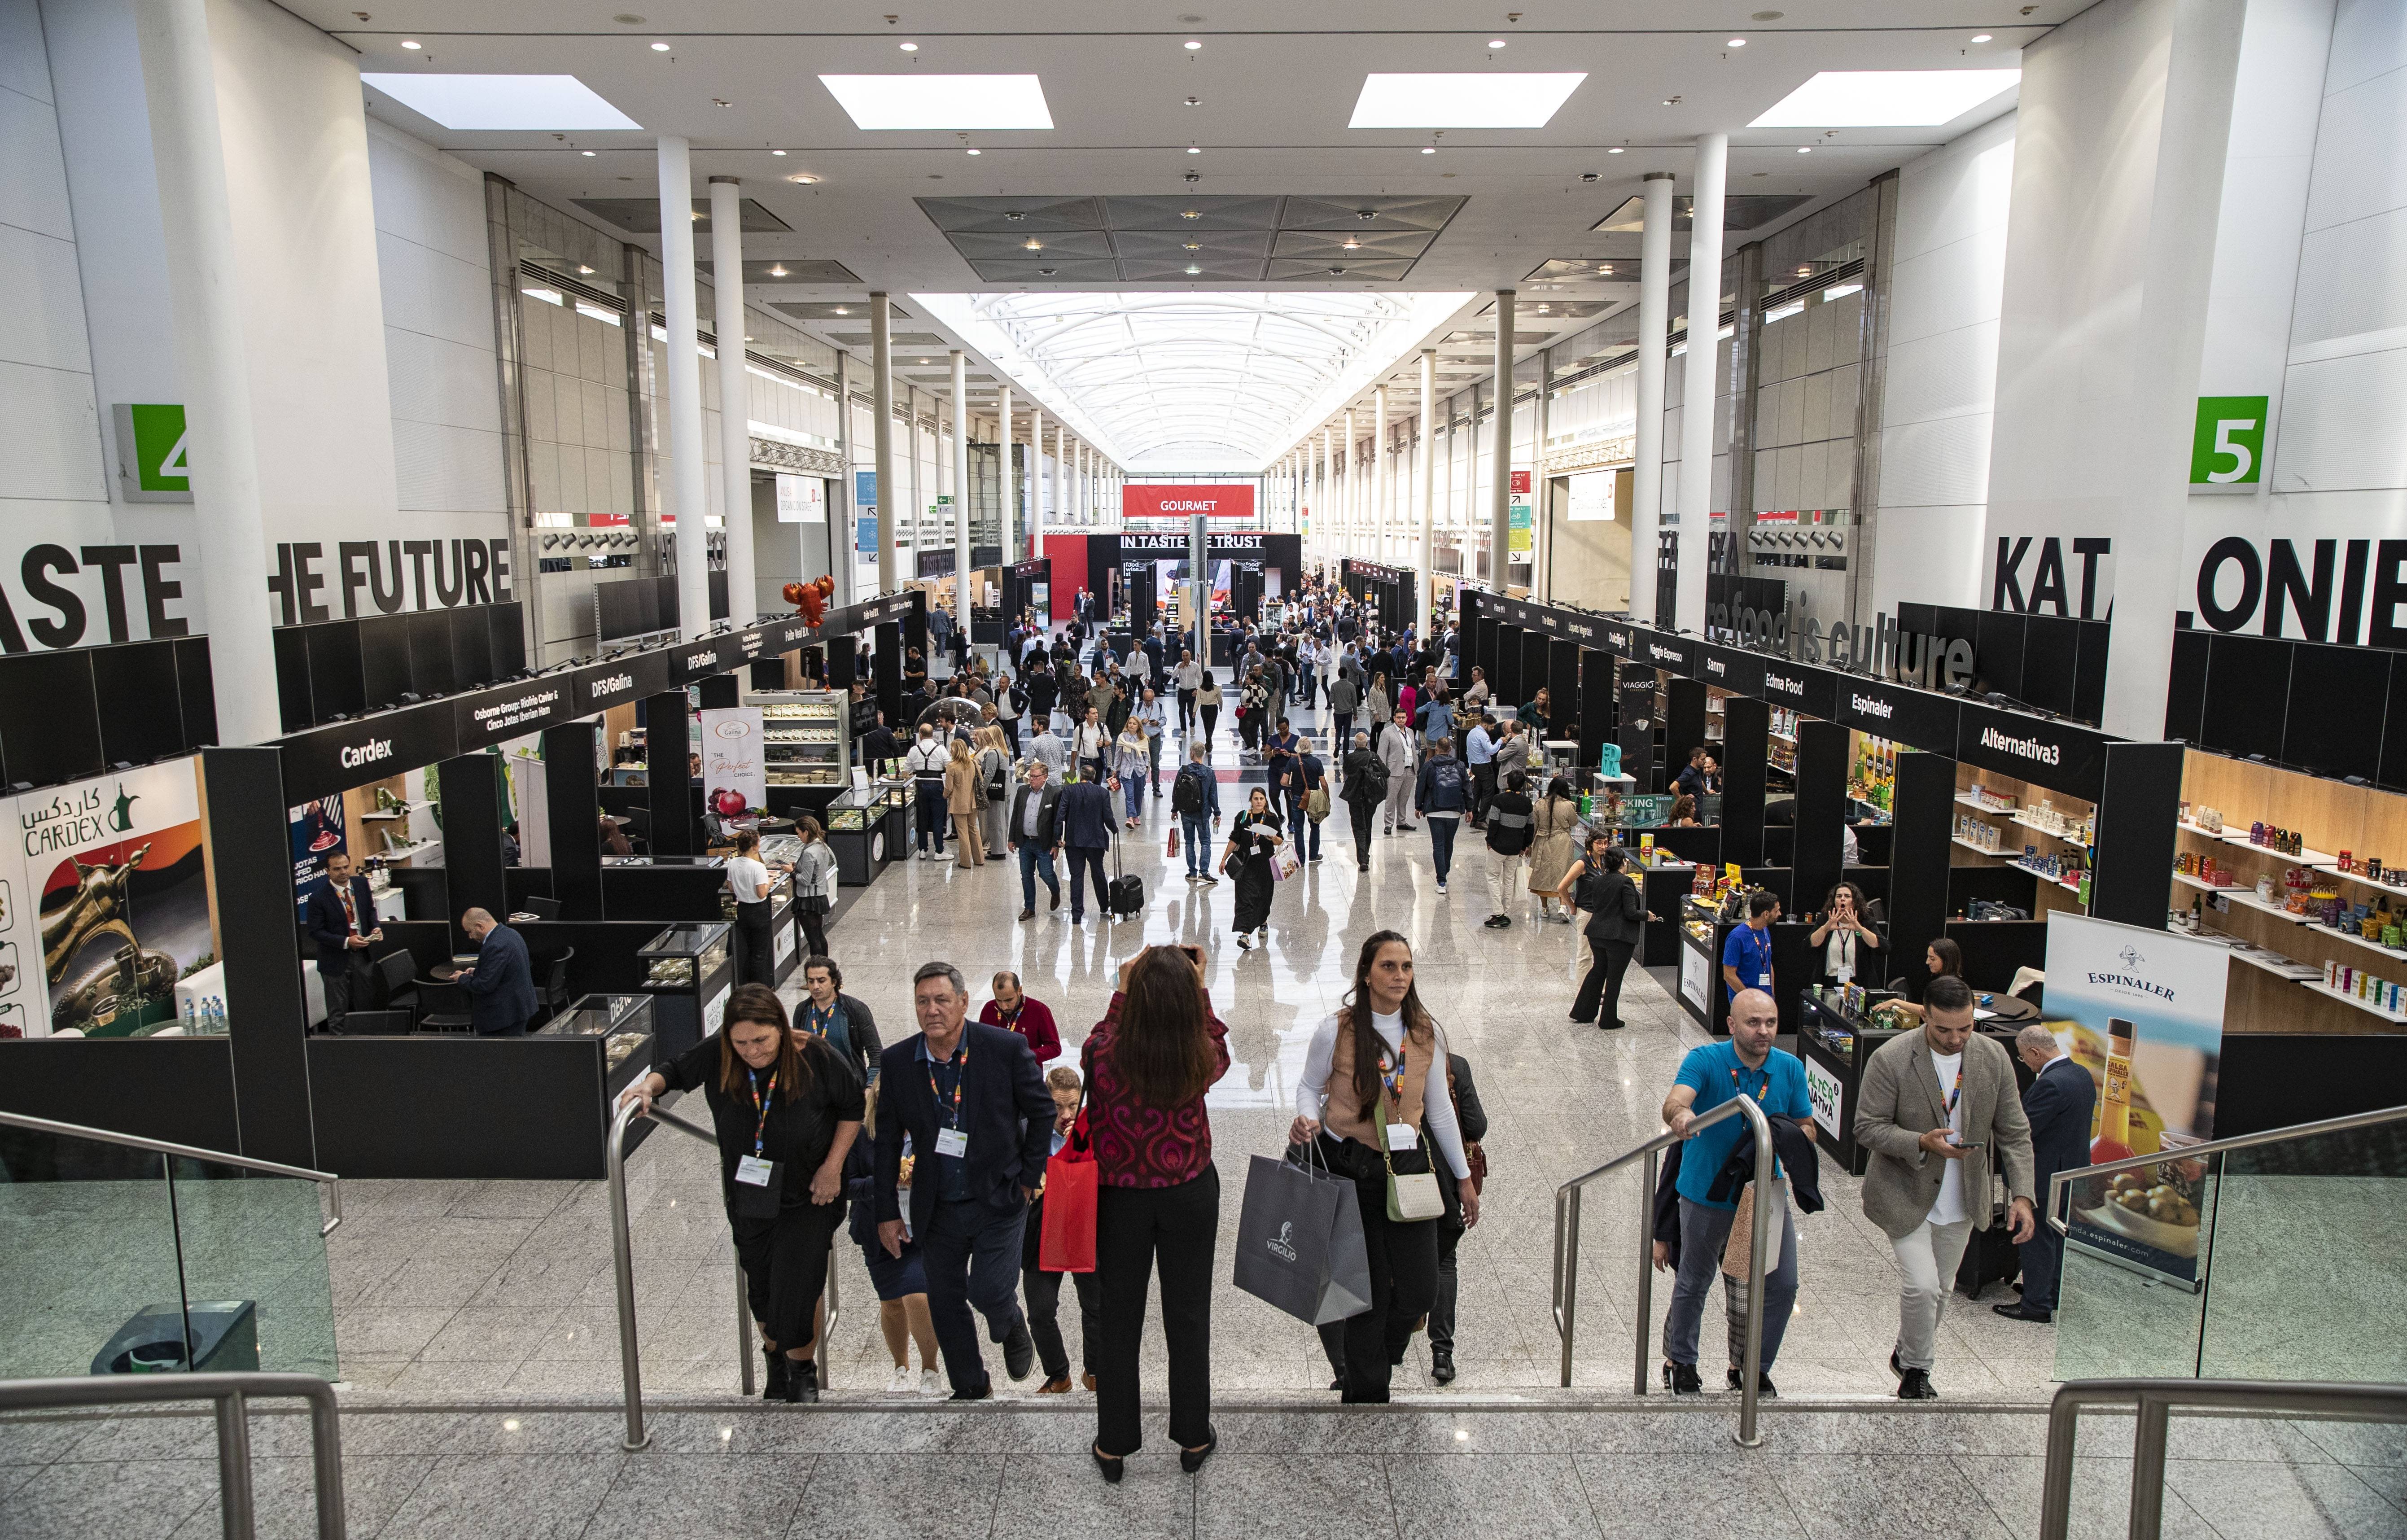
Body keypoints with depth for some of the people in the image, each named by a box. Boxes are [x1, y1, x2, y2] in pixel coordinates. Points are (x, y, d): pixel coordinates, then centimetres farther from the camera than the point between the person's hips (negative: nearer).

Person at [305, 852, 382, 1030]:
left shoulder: (361, 884, -2)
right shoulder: (318, 896, -17)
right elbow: (316, 932, -13)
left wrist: (376, 928, -8)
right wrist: (346, 942, -23)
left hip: (362, 955, 5)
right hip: (337, 960, -5)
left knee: (366, 1006, 15)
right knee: (338, 1013, 6)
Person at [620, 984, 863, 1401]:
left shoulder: (815, 1057, -23)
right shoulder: (716, 1055, -18)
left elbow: (853, 1106, -8)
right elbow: (677, 1071, 3)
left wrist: (833, 1167, -10)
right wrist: (650, 1085, -18)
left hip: (808, 1198, -3)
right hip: (748, 1198, 3)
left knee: (797, 1292, -3)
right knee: (762, 1290, 17)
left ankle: (803, 1371, 27)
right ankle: (777, 1365, 46)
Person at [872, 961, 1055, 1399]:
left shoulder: (1007, 1048, -15)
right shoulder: (896, 1062, -8)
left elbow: (1042, 1111, -1)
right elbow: (886, 1142, 2)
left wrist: (1029, 1177, -1)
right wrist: (887, 1212, 3)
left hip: (999, 1198, -3)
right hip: (937, 1209, 3)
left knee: (989, 1292, -12)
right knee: (945, 1304, 11)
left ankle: (1013, 1328, 25)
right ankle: (971, 1389, 35)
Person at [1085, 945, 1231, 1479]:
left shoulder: (1106, 1057, -26)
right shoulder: (1200, 1062, -24)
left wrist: (1122, 991, 0)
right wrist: (1199, 988, 3)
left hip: (1120, 1197, 0)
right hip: (1190, 1194, 0)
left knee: (1119, 1318, 17)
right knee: (1189, 1314, 19)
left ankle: (1114, 1445, 31)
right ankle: (1193, 1438, 34)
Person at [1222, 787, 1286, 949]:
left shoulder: (1272, 818, 0)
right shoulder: (1242, 817, 1)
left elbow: (1280, 841, 2)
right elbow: (1234, 840, 7)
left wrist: (1274, 838, -20)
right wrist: (1224, 859, 7)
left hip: (1266, 864, 1)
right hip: (1246, 864, -1)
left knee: (1264, 896, 11)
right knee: (1246, 897, -10)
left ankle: (1263, 922, 41)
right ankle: (1245, 934, -17)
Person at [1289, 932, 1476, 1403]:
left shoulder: (1427, 1033, -1)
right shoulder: (1335, 1031, -11)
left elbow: (1439, 1106, 9)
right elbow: (1310, 1087, 3)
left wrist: (1464, 1177, 14)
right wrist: (1306, 1120, -20)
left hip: (1410, 1166, 3)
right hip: (1352, 1168, -3)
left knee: (1420, 1291, 4)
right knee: (1371, 1290, 3)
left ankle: (1369, 1361, 34)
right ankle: (1366, 1389, 27)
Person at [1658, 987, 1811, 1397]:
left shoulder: (1791, 1069, -8)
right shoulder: (1705, 1061, -21)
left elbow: (1807, 1128, 2)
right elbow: (1673, 1103, -38)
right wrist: (1681, 1114, -62)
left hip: (1765, 1192, 3)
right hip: (1708, 1193, -3)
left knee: (1782, 1285, 5)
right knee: (1694, 1283, 13)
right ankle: (1680, 1361, 37)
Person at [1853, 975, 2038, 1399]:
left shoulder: (1994, 1057, -8)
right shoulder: (1891, 1059, -21)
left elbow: (2014, 1133, -3)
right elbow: (1868, 1128, -16)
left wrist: (2022, 1196, -12)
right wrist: (1922, 1143, -31)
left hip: (1961, 1200, 4)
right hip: (1905, 1194, -4)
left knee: (1941, 1288, 16)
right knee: (1922, 1285, -13)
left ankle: (1908, 1356, 41)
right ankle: (1916, 1368, 14)